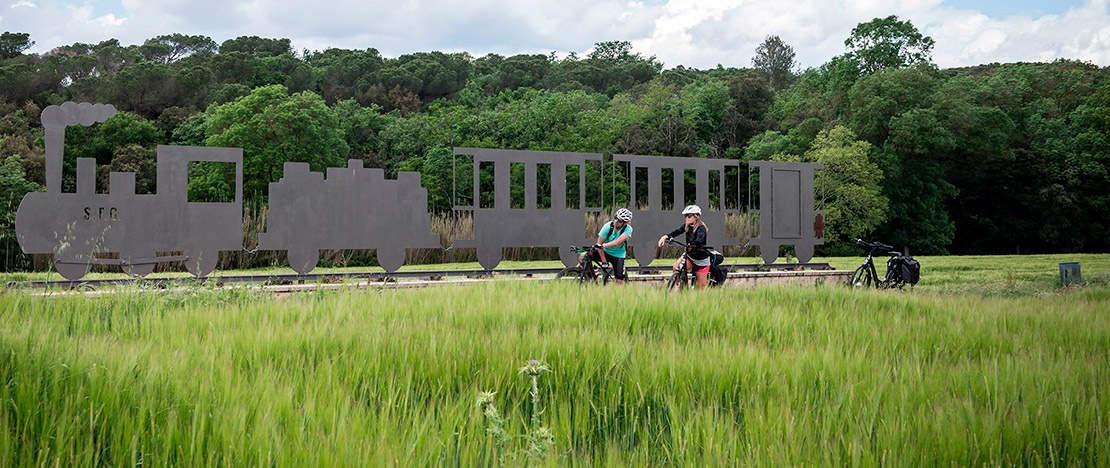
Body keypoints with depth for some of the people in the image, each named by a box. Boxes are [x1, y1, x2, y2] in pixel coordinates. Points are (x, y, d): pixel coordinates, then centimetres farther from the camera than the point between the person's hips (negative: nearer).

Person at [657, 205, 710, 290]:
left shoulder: (701, 228, -19)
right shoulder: (686, 226, -2)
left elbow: (700, 240, -38)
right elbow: (676, 232, -15)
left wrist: (691, 245, -51)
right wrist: (665, 236, -31)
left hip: (701, 261, -5)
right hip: (689, 257, 5)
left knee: (701, 287, -1)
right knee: (676, 267, -23)